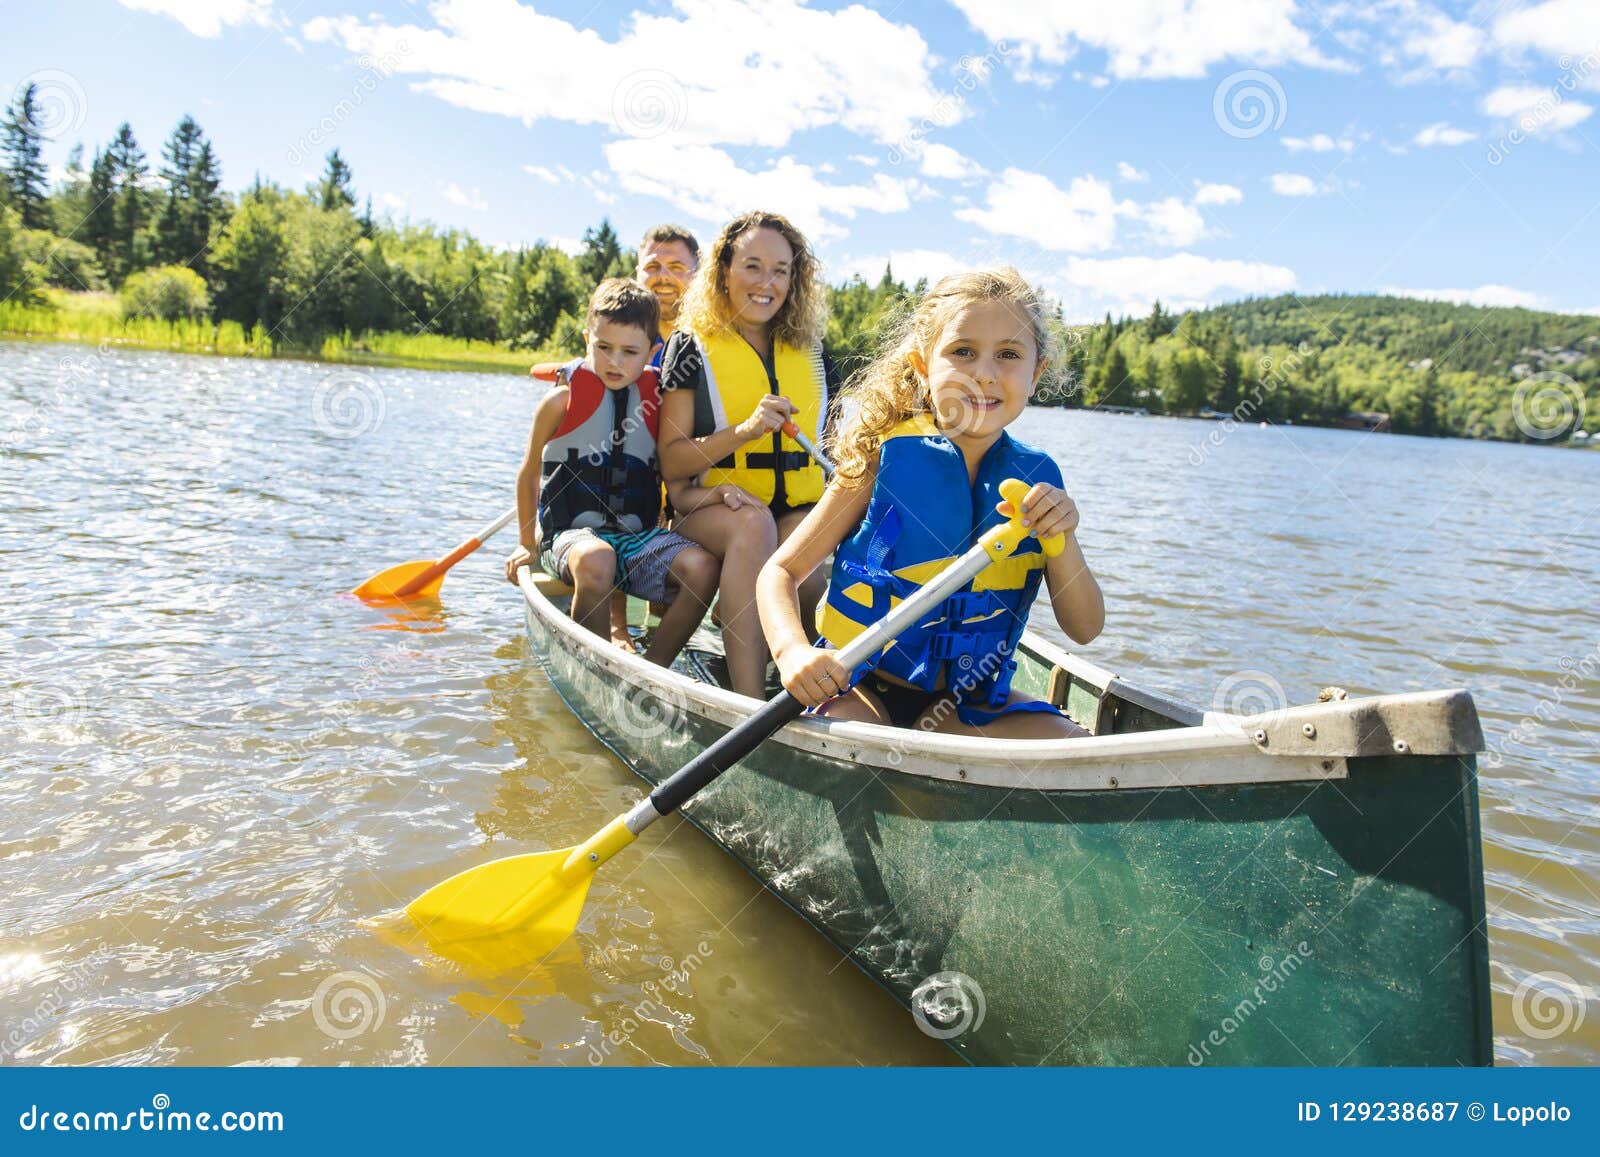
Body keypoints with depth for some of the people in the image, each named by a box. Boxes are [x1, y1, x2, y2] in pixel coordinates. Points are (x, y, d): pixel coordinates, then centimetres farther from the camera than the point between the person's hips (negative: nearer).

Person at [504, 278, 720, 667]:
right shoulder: (562, 401, 0)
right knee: (596, 560, -39)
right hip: (570, 533, -3)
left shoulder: (657, 402, 7)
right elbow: (528, 476, 13)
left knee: (702, 566, -26)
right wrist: (528, 544, 17)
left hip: (640, 535, 3)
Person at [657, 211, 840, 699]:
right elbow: (671, 463, -5)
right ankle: (750, 701, -40)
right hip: (711, 507, -2)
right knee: (753, 523, -38)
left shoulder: (811, 354, 14)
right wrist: (745, 431, -20)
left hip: (798, 509, 3)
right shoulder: (693, 346, 2)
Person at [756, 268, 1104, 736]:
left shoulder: (1035, 477, -1)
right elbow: (781, 571, -9)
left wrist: (1061, 539, -19)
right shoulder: (883, 459, -10)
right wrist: (793, 650, -30)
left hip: (965, 699, 5)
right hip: (859, 686, -4)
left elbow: (1084, 629, 0)